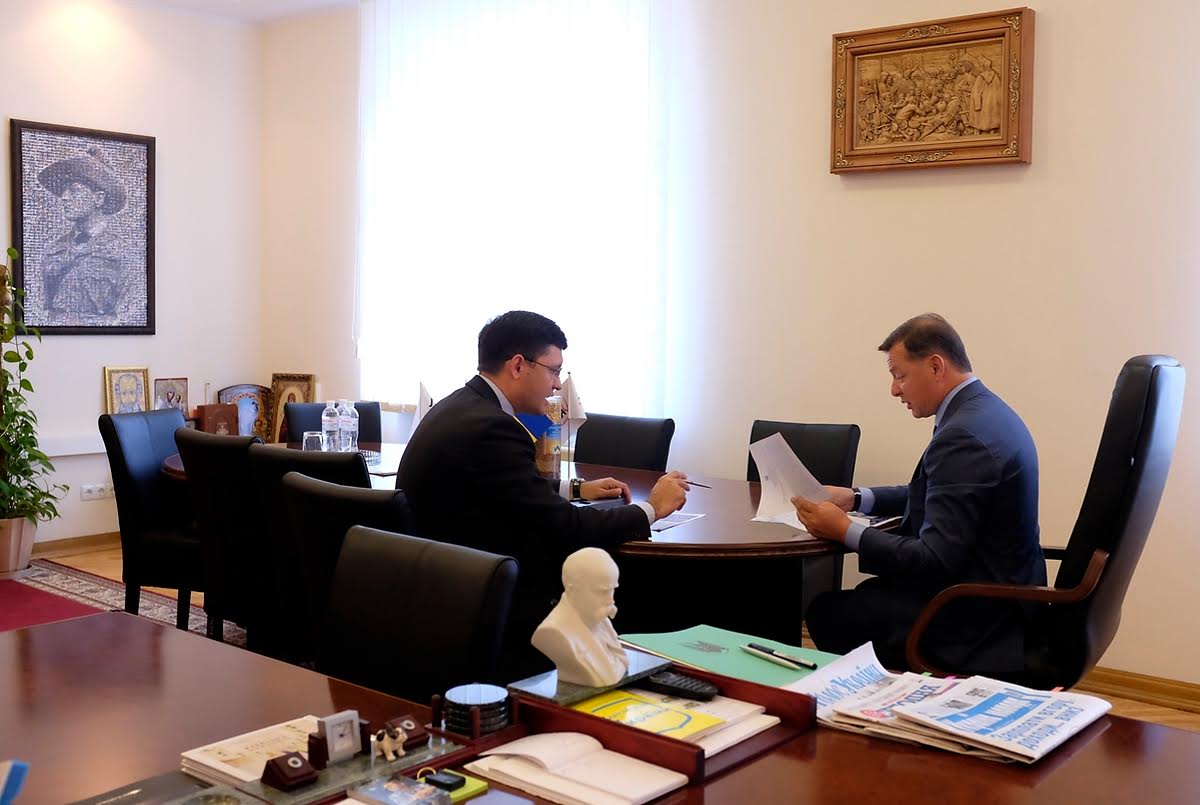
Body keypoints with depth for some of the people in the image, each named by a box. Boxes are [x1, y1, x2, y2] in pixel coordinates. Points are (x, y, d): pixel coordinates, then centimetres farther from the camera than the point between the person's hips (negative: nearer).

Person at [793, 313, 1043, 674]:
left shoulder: (963, 435, -25)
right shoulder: (983, 411, 8)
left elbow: (935, 559, -26)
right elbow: (933, 495, 19)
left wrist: (845, 531, -20)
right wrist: (856, 498, 9)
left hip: (976, 617, -10)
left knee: (826, 612, -5)